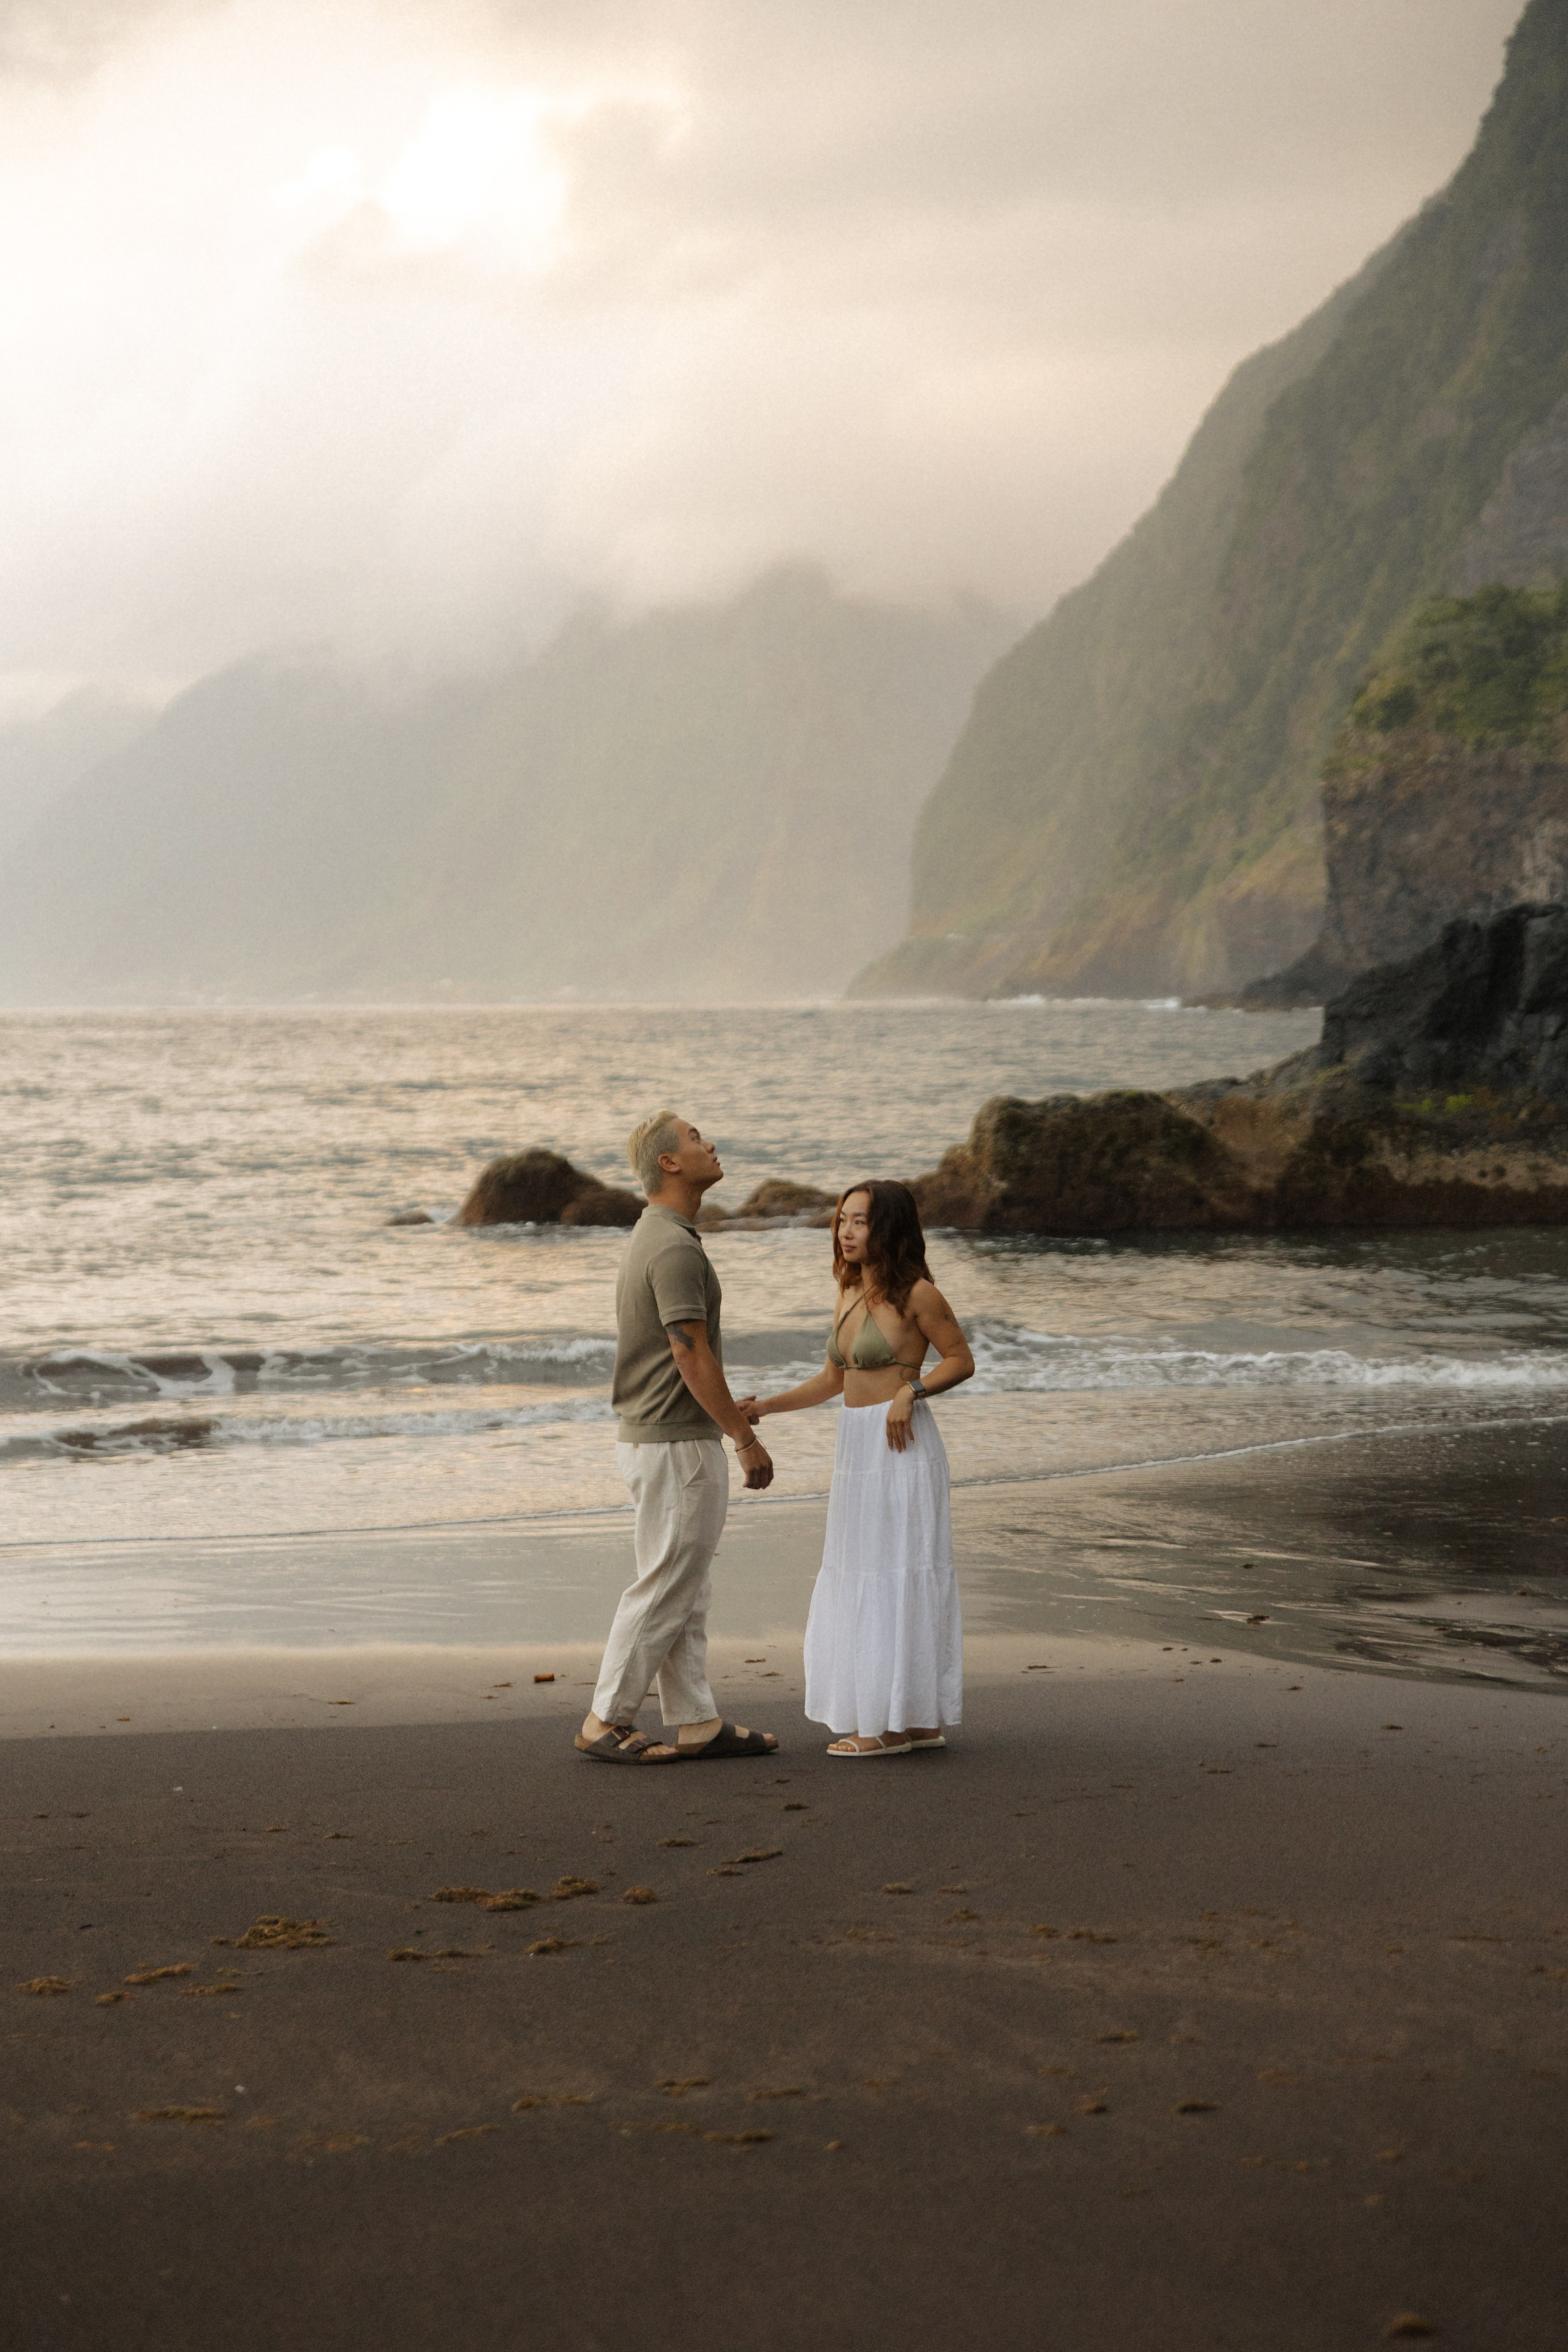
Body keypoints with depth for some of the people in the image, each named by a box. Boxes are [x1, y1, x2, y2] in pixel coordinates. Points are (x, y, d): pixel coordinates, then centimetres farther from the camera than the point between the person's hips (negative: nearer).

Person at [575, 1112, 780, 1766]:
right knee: (664, 1589, -3)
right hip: (678, 1443, -10)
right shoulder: (675, 1248, -19)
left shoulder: (651, 1238, 14)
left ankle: (697, 1724, 16)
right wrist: (746, 1437, -18)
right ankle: (607, 1723, 2)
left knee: (686, 1589, 12)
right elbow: (692, 1354, -23)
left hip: (648, 1435, 10)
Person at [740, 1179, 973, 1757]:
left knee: (897, 1573, -4)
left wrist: (911, 1390, -18)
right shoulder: (849, 1298, 13)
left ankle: (900, 1721, 2)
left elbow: (961, 1359, -5)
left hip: (899, 1446, -9)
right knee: (861, 1578, 10)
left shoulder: (915, 1294, -10)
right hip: (855, 1447, 9)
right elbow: (832, 1381, 20)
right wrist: (765, 1406, 12)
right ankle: (918, 1722, 18)